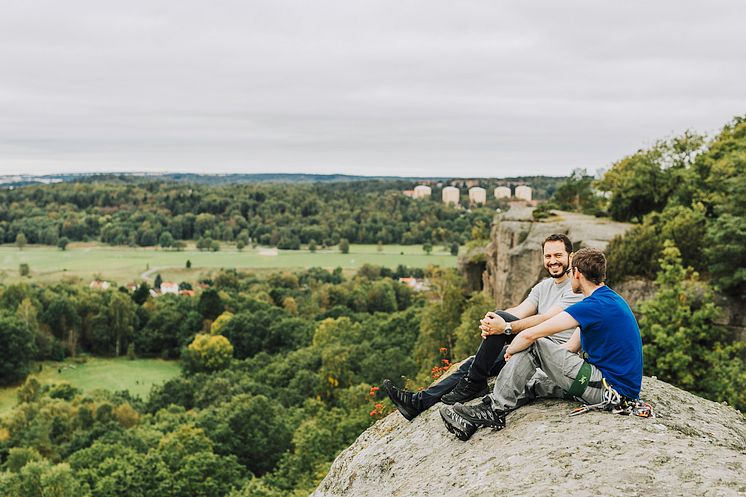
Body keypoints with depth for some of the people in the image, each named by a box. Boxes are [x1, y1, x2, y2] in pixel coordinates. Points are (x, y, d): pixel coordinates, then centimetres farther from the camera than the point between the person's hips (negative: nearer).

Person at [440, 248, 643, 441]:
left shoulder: (596, 305, -19)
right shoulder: (611, 299, 15)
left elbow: (529, 335, -20)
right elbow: (571, 347, 16)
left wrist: (510, 352, 2)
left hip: (609, 389, -10)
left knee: (533, 345, -11)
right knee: (531, 381, 13)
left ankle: (495, 409, -5)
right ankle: (475, 421, 6)